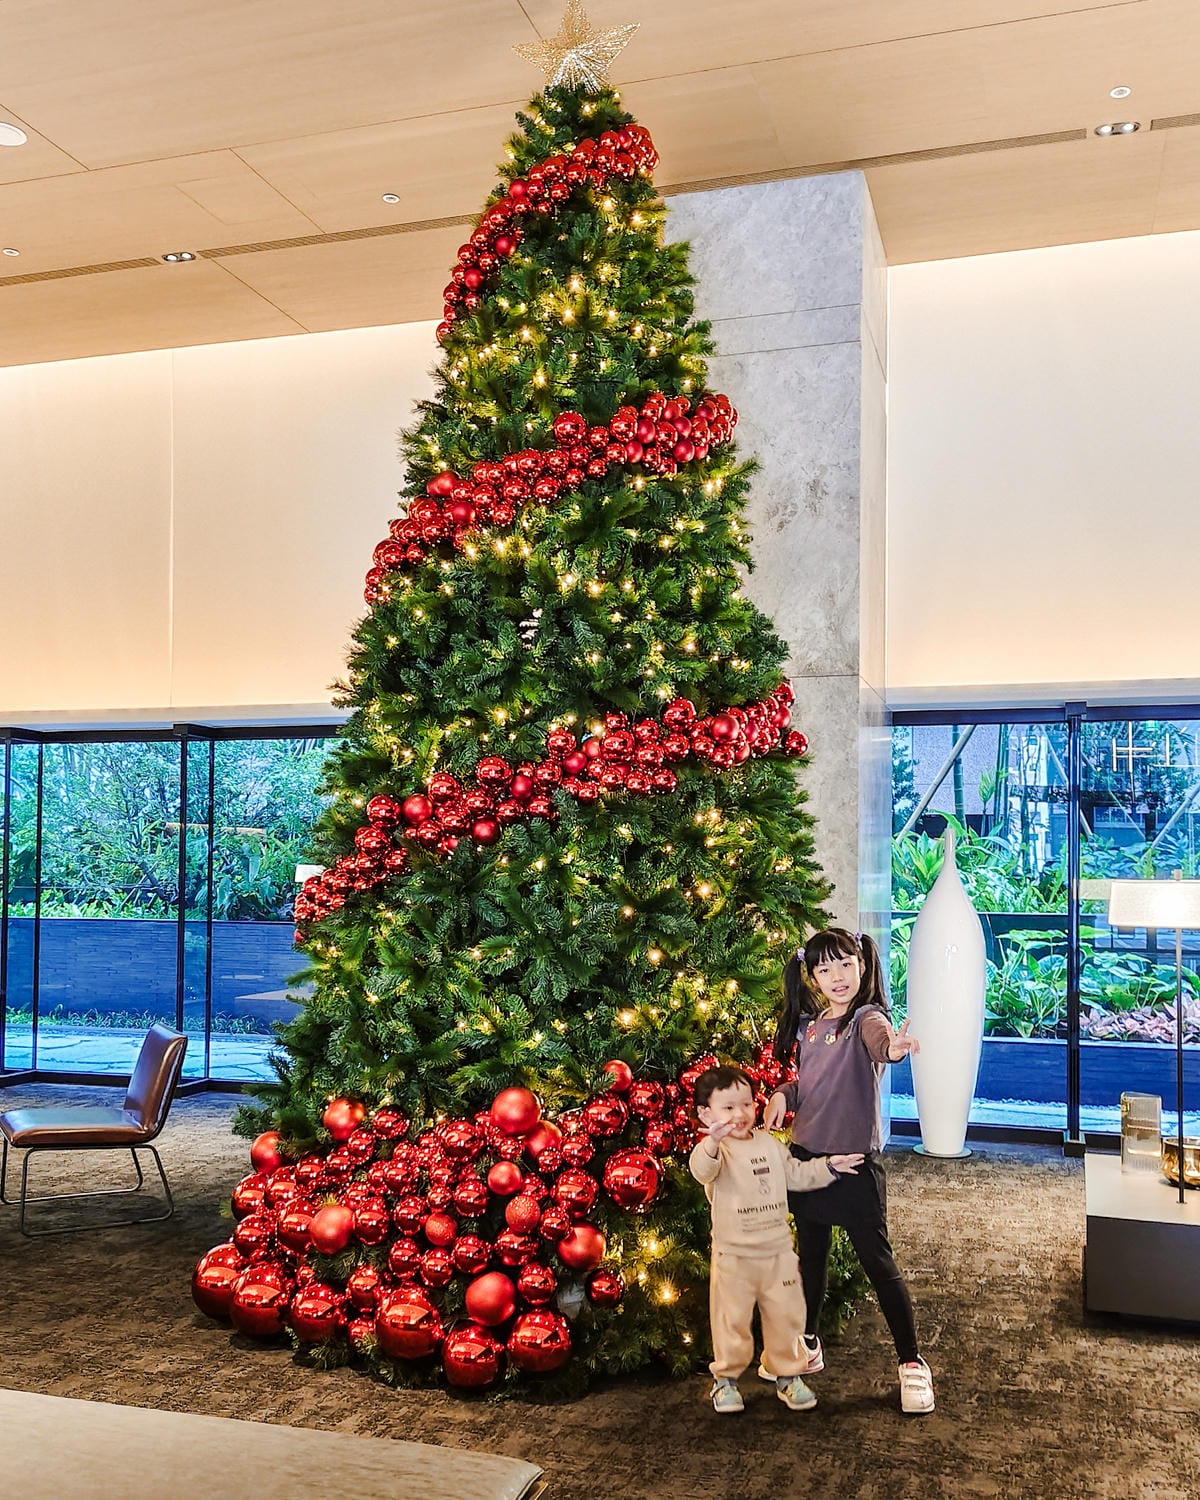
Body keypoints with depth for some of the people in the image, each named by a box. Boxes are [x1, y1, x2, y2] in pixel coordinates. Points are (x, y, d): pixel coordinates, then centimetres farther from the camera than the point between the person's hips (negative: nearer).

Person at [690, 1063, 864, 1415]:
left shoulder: (768, 1143, 5)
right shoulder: (715, 1149, -17)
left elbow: (796, 1175, 17)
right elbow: (702, 1169, -41)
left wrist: (828, 1166, 5)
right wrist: (713, 1143, -62)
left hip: (778, 1250, 5)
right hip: (734, 1256, -5)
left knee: (786, 1314, 13)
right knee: (732, 1320, 6)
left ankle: (789, 1375, 29)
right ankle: (726, 1379, 24)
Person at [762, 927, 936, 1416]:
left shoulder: (866, 1018, -16)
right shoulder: (807, 1025, 4)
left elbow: (879, 1040, -40)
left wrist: (893, 1046, -64)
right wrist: (783, 1094, -6)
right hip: (807, 1156, 6)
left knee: (878, 1264, 2)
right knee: (810, 1257, 20)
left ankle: (911, 1363, 17)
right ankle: (807, 1347, 37)